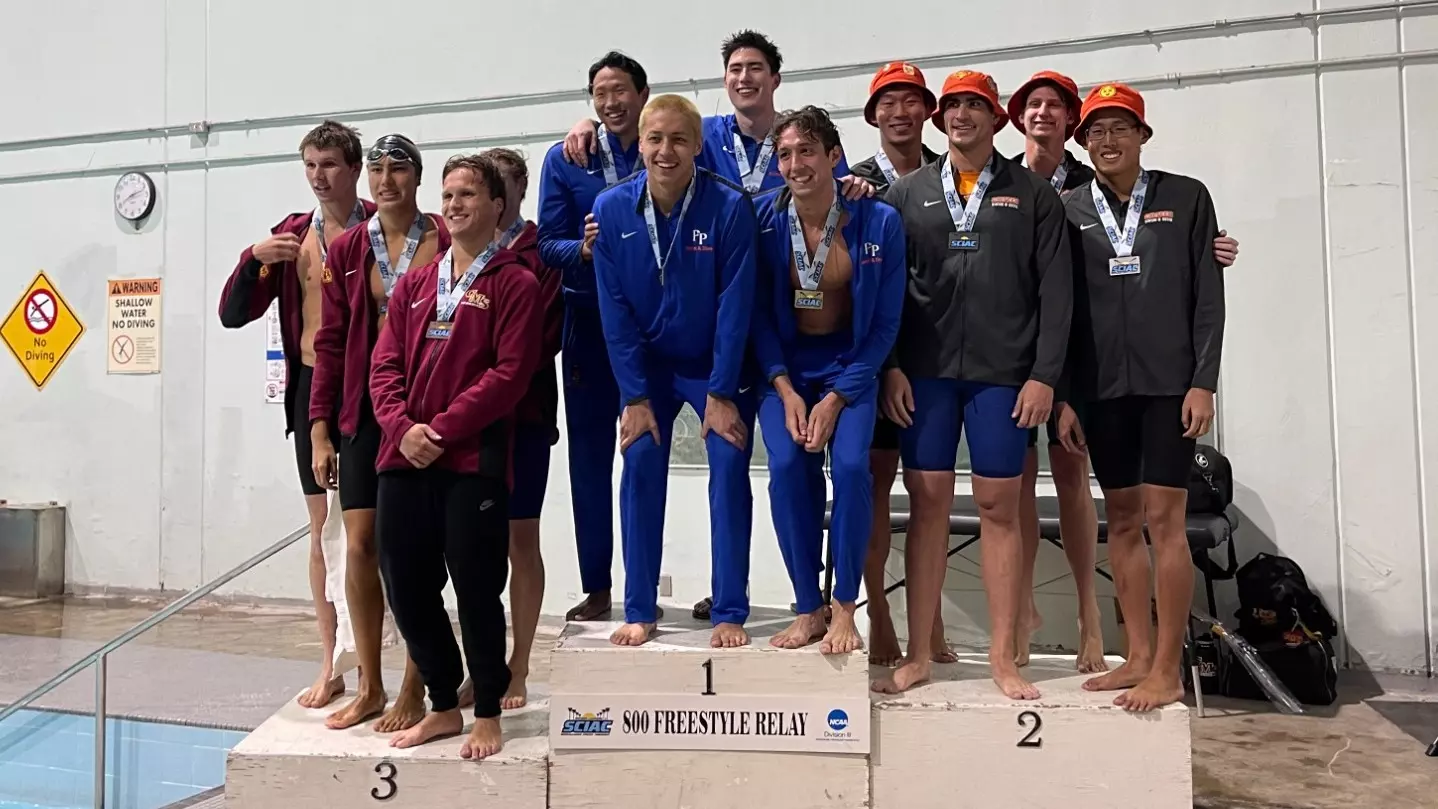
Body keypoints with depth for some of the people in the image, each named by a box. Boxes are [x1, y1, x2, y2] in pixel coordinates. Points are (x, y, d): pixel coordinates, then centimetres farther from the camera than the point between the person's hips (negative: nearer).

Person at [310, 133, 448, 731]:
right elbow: (331, 342, 8)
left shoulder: (447, 242, -3)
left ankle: (412, 691, 14)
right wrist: (320, 428, 3)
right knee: (360, 544, 4)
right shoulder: (348, 249, 7)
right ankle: (369, 687, 19)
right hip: (366, 408, 4)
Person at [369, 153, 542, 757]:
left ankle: (488, 713, 18)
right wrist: (402, 427, -9)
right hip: (403, 459, 6)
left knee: (476, 588, 0)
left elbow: (510, 373, -10)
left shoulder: (514, 284, 0)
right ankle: (444, 707, 25)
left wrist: (442, 429, -15)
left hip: (473, 461, -5)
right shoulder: (414, 285, 17)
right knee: (407, 587, 8)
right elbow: (384, 364, 10)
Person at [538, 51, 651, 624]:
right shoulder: (565, 159, 4)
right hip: (591, 325, 1)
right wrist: (583, 249, -19)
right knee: (590, 457, 5)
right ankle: (597, 587, 17)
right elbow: (549, 245, 1)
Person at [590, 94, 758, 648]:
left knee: (729, 470, -8)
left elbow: (735, 304, -16)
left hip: (718, 364, -2)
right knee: (640, 469, -4)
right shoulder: (612, 208, -10)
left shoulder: (729, 206, -17)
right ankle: (639, 611, 7)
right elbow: (614, 309, -7)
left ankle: (729, 613, 2)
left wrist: (720, 393, -16)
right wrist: (634, 396, -10)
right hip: (648, 363, 2)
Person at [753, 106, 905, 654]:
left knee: (850, 464, -23)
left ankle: (844, 608, -6)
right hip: (784, 363, 1)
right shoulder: (764, 217, -8)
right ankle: (808, 609, -5)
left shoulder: (879, 222, -11)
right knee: (787, 465, -21)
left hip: (852, 362, -1)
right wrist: (785, 389, -13)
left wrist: (835, 399, -14)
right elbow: (758, 312, -2)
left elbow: (885, 324, -7)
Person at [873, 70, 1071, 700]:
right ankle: (918, 655, 11)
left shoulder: (1033, 194, 7)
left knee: (999, 508, 3)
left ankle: (1003, 658, 13)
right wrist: (890, 366, -3)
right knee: (927, 504, 3)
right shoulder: (907, 193, 10)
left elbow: (1054, 291, 2)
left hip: (1003, 373, -1)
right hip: (924, 371, 1)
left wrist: (1044, 374, -6)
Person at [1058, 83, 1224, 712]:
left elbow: (1208, 297, 1)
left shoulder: (1186, 198, 4)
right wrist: (1063, 395, 2)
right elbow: (1059, 307, 7)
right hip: (1101, 388, 3)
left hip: (1168, 383, -2)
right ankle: (1139, 657, 16)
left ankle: (1167, 670, 3)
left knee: (1163, 519, -5)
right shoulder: (1069, 211, 8)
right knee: (1122, 520, 7)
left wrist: (1203, 383, -7)